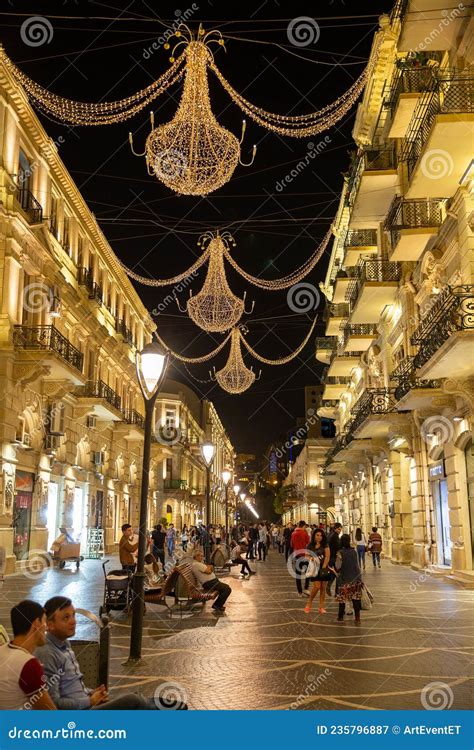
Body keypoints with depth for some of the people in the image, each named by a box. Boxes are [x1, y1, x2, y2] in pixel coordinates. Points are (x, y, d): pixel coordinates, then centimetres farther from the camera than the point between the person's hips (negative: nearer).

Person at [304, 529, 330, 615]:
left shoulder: (325, 545, 2)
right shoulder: (310, 546, 3)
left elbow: (327, 557, -3)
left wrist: (323, 567, -11)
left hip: (324, 568, 1)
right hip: (314, 568, -1)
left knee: (323, 588, 3)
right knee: (317, 586, -13)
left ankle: (321, 607, 11)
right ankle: (309, 604, 6)